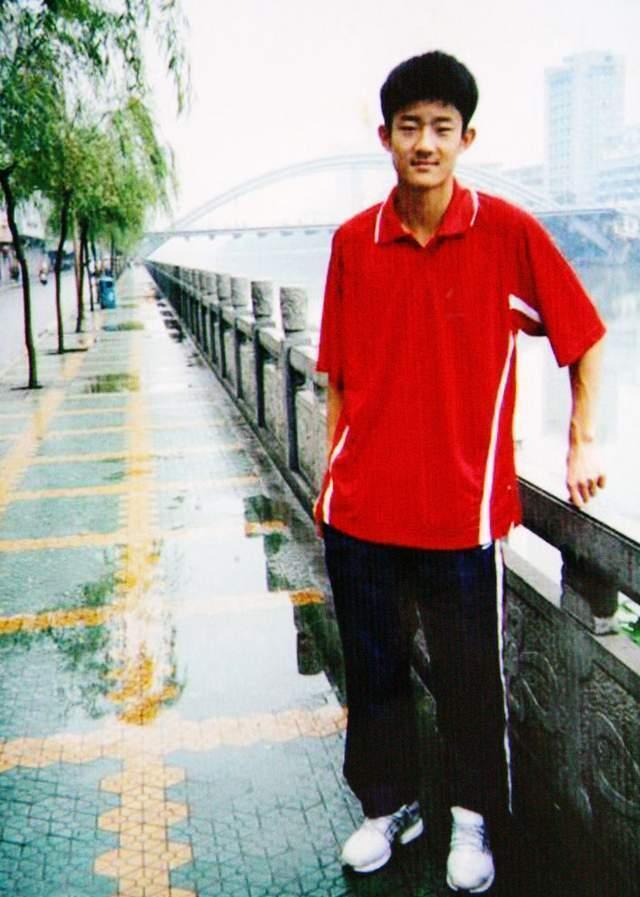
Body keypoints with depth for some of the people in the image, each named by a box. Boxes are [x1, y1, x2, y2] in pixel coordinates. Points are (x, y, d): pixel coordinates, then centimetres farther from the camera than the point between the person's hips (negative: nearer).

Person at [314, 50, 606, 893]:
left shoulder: (509, 232, -7)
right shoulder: (353, 242, 2)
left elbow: (585, 337, 3)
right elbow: (340, 377, 8)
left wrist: (582, 442, 0)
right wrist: (335, 474, 7)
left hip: (463, 507, -3)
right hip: (361, 508, 3)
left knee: (471, 675, 11)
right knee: (373, 668, 16)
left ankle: (473, 820, 35)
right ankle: (389, 804, 39)